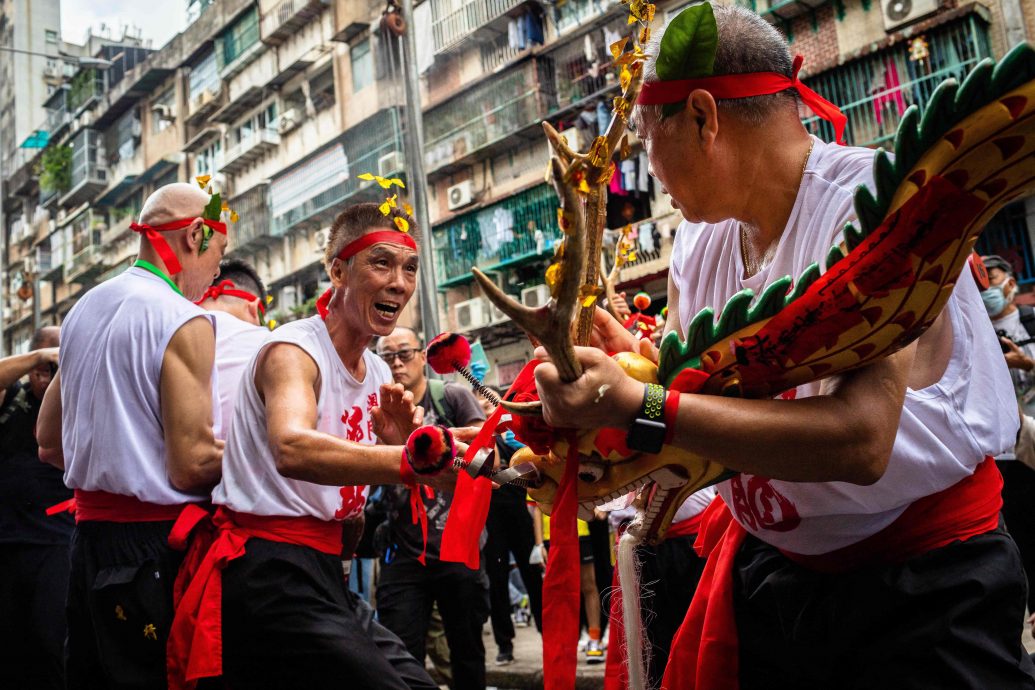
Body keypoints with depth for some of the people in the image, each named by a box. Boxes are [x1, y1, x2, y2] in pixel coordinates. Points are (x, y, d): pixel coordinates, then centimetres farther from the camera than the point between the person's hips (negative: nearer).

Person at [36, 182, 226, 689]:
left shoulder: (85, 309, 11)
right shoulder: (185, 321, -14)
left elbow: (50, 445, 17)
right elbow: (191, 466, -19)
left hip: (88, 531, 8)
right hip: (156, 543, -8)